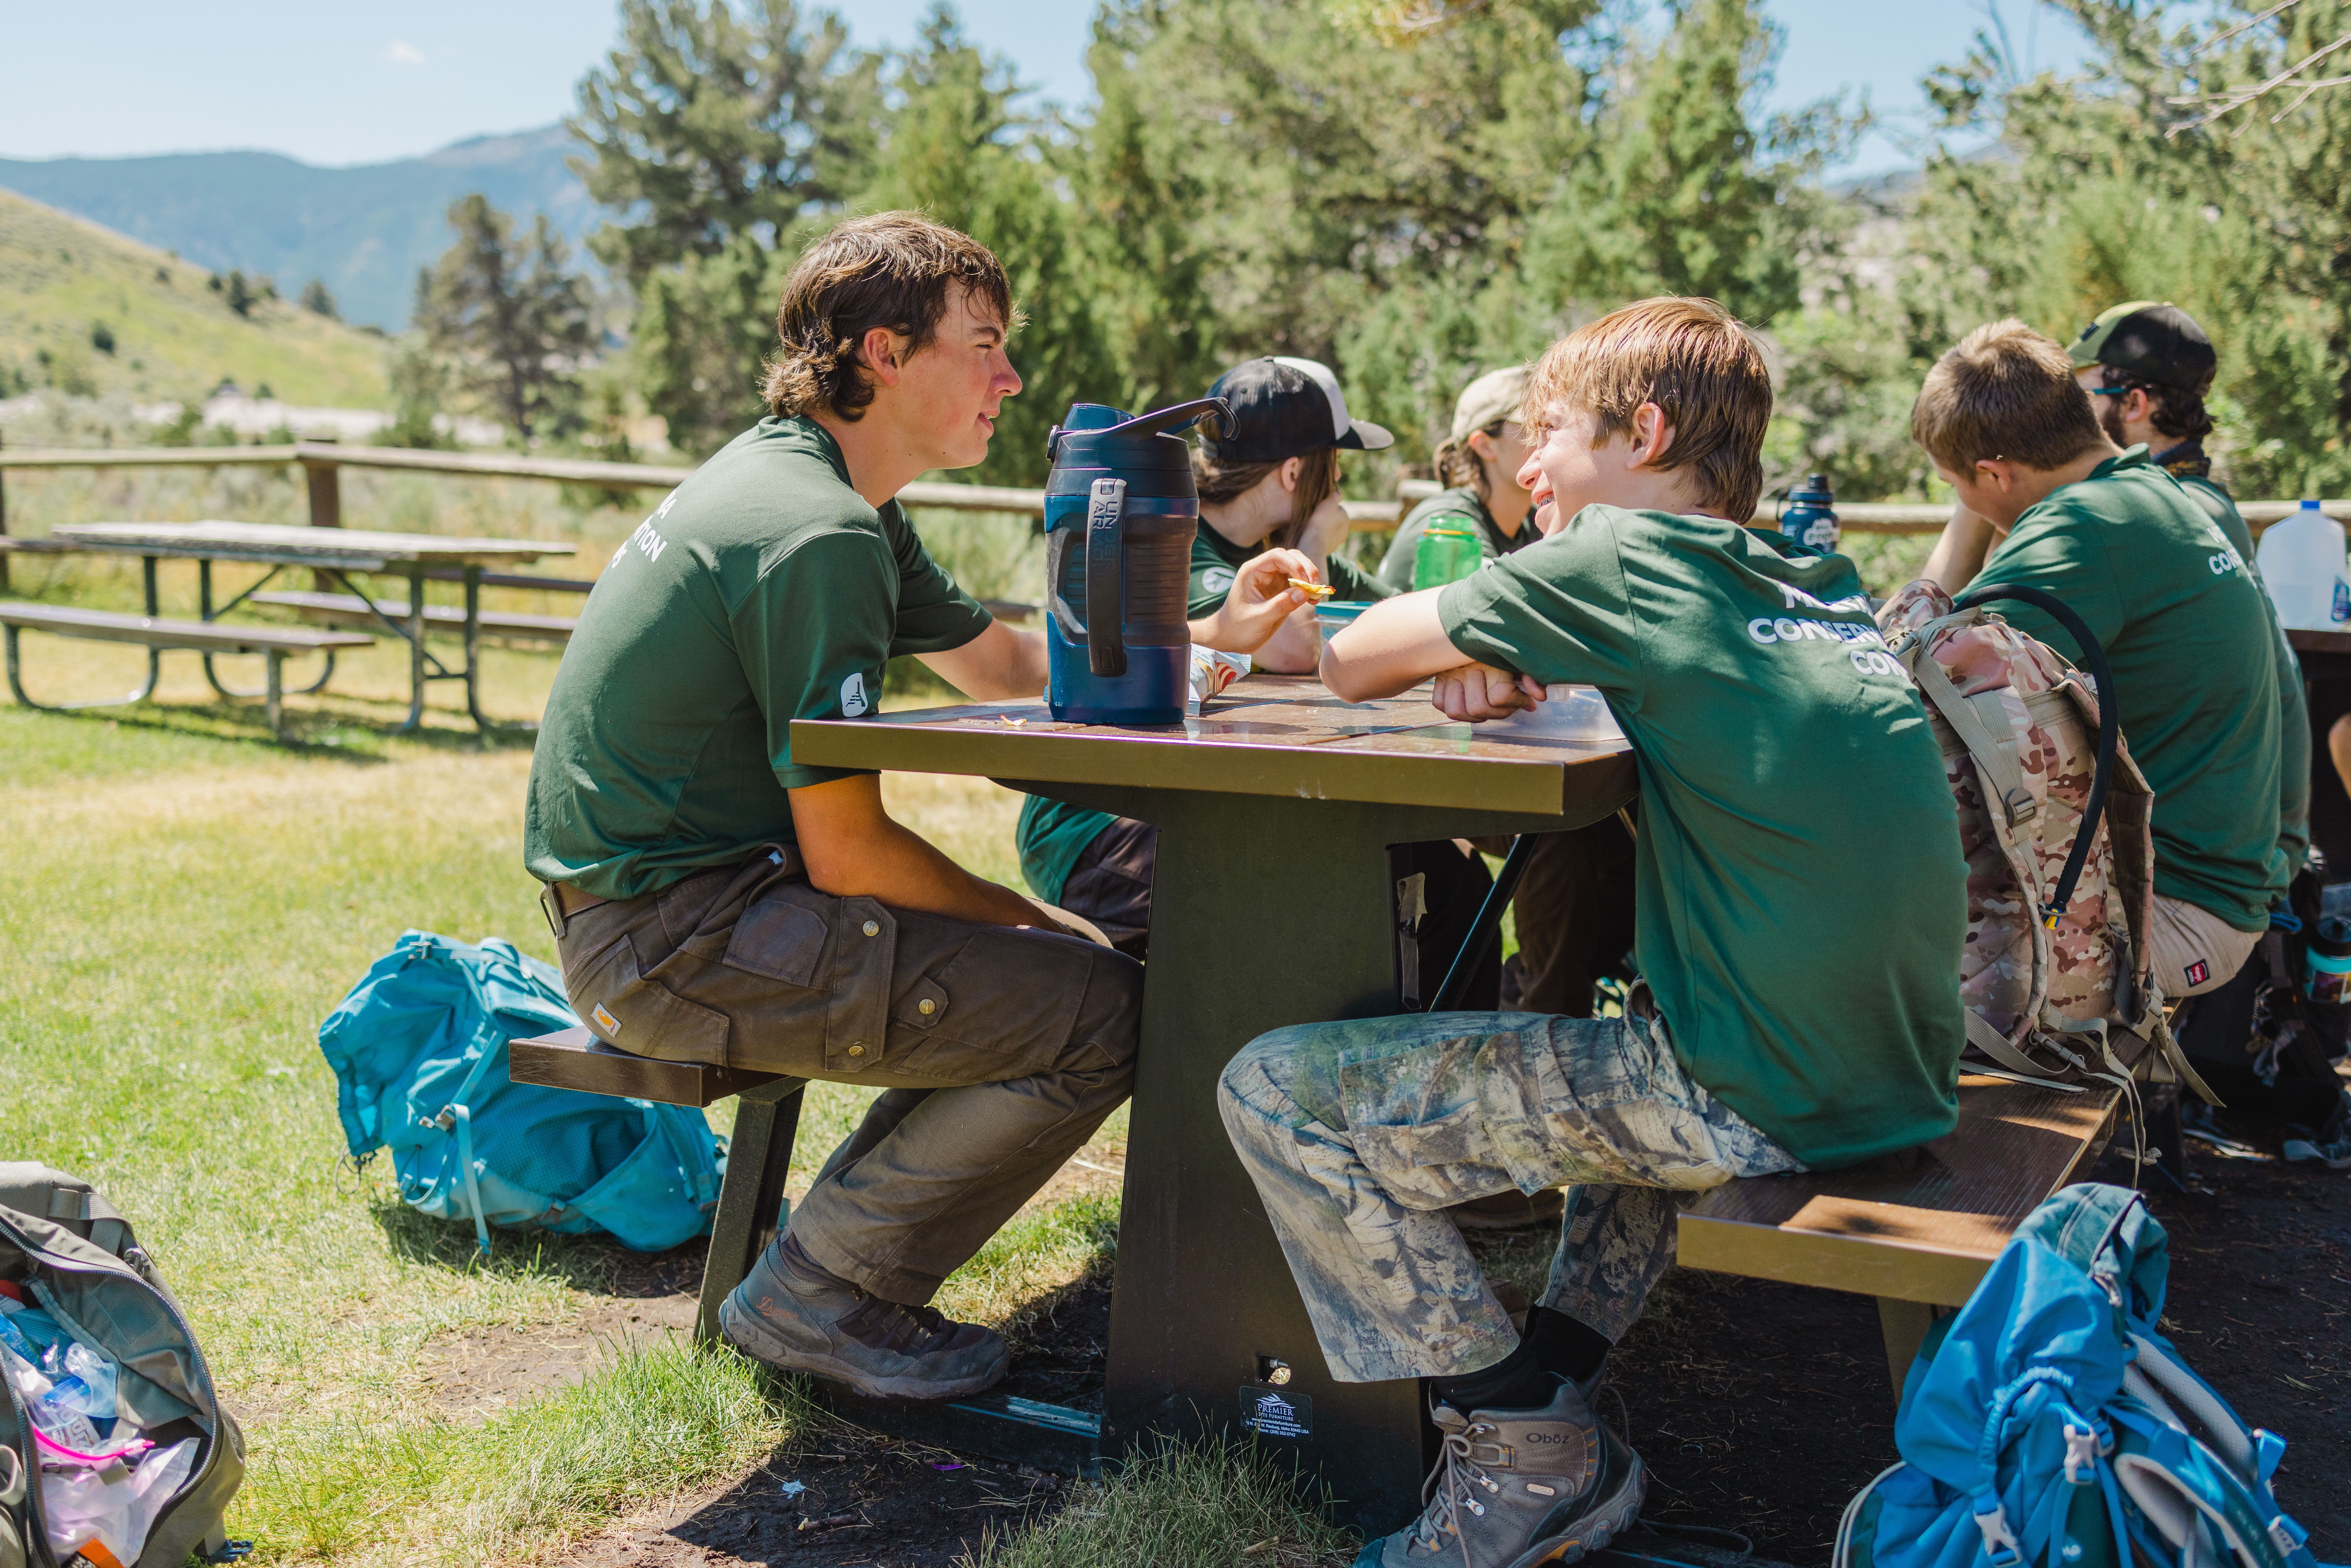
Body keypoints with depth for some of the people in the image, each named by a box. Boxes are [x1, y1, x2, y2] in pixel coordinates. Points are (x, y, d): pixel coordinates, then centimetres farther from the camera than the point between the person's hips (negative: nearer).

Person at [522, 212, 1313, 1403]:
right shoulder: (818, 533, -20)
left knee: (1031, 960, 16)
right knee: (1102, 1013, -14)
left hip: (648, 899, 10)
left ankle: (836, 1254, 14)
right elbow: (847, 853, -19)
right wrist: (1029, 924, -5)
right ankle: (819, 1290, -2)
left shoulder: (808, 481, 13)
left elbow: (1002, 660, 22)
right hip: (674, 938, -10)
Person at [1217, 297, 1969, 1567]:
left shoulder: (1622, 558, -7)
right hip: (1903, 1088, 8)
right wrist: (1511, 661, 11)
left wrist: (1463, 635, 20)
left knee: (1275, 1093, -6)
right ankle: (1562, 1365, 29)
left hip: (1761, 1104, -8)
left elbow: (1352, 663, -1)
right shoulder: (1823, 584, 14)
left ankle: (1528, 1458, 3)